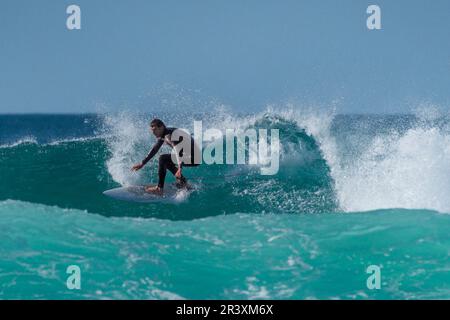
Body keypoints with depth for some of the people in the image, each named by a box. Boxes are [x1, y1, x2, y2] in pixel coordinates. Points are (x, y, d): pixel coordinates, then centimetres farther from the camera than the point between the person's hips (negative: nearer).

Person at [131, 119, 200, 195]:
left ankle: (159, 188, -16)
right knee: (166, 161, 24)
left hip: (192, 157, -10)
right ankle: (182, 181, 18)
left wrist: (180, 168, -47)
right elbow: (154, 150, 20)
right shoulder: (162, 135, 8)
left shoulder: (169, 135, -21)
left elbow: (178, 150, -35)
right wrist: (142, 163, 22)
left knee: (163, 158, -17)